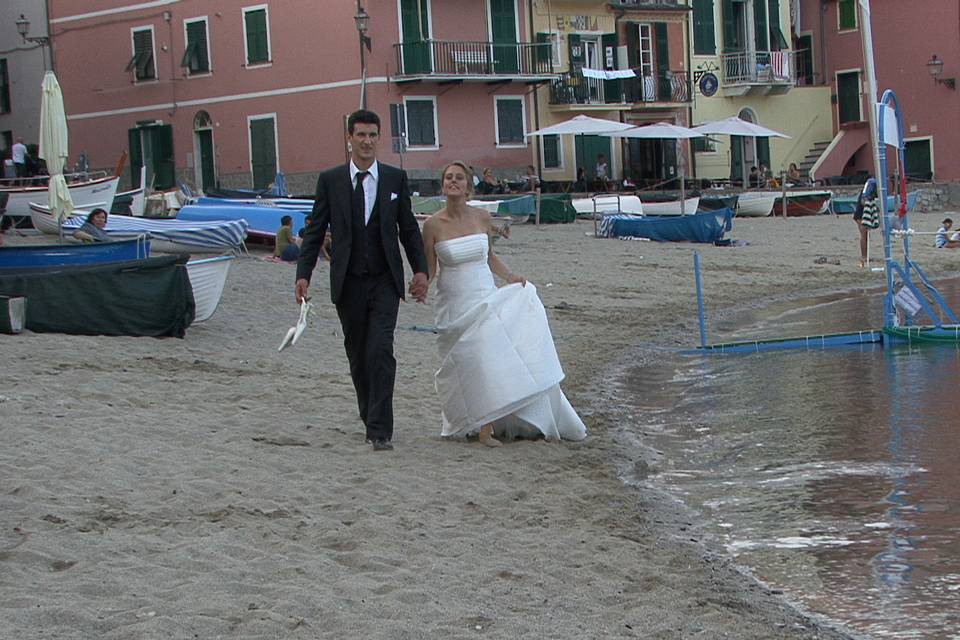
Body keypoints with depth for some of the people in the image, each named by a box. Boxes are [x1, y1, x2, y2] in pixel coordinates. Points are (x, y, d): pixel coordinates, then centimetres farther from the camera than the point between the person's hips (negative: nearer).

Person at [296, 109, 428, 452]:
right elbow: (315, 231, 4)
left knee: (380, 350, -14)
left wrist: (420, 269, 0)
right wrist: (303, 274, -5)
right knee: (358, 356, 9)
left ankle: (380, 430, -14)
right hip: (348, 282, 1)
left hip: (385, 281, -1)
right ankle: (370, 418, 26)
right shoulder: (330, 180, 3)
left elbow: (409, 228, 9)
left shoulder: (395, 178, 4)